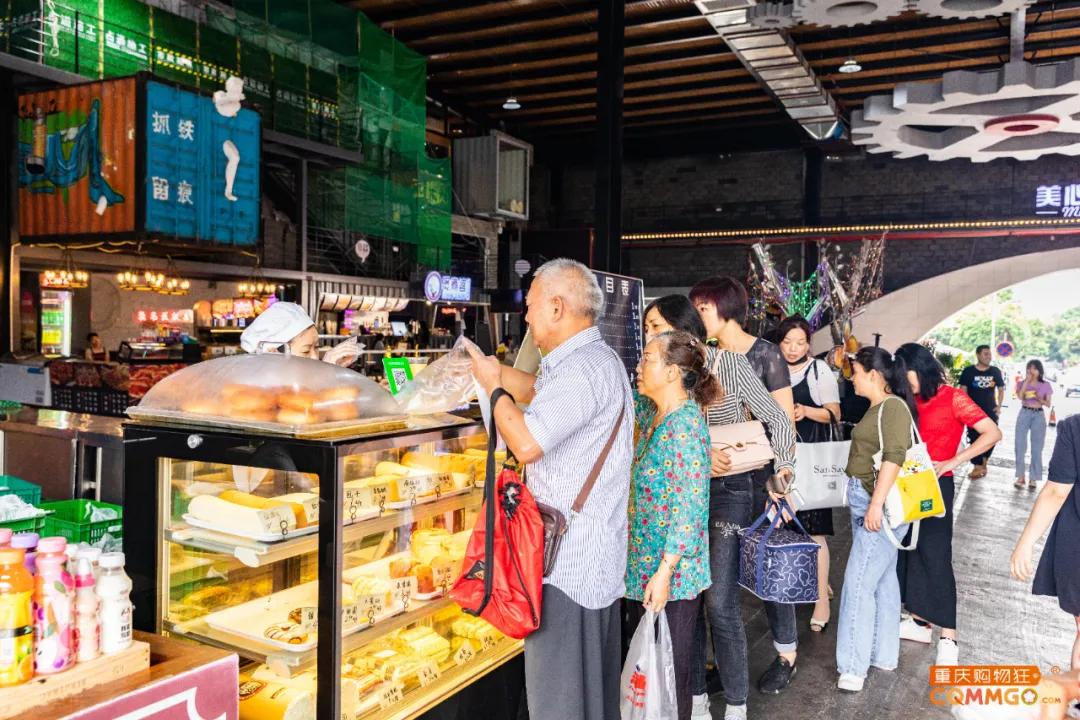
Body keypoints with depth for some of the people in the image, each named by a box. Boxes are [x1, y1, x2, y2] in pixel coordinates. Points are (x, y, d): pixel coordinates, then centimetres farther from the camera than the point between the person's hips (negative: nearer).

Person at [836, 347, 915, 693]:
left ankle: (854, 666, -2)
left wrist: (876, 503, -25)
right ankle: (884, 654, 25)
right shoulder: (877, 408, 15)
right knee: (883, 578, 15)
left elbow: (894, 457, -22)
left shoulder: (893, 406, -14)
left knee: (859, 582, -8)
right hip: (866, 503, 10)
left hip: (880, 506, -10)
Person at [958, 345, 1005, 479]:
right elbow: (963, 391, -2)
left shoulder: (995, 371, 5)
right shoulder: (968, 371, -3)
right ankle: (978, 466, 6)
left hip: (991, 411, 2)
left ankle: (983, 461, 25)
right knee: (975, 439, -2)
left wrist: (999, 406, 0)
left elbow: (1001, 389, 13)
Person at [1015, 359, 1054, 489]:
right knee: (1020, 446, 0)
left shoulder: (1046, 385, 4)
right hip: (1024, 414, 0)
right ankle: (1020, 476, 7)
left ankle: (1033, 478, 5)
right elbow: (1020, 397, -14)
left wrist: (1039, 399, -16)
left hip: (1039, 416, 0)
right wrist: (1026, 381, -13)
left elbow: (1048, 404, 4)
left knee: (1037, 448, 0)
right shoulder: (1022, 383, 4)